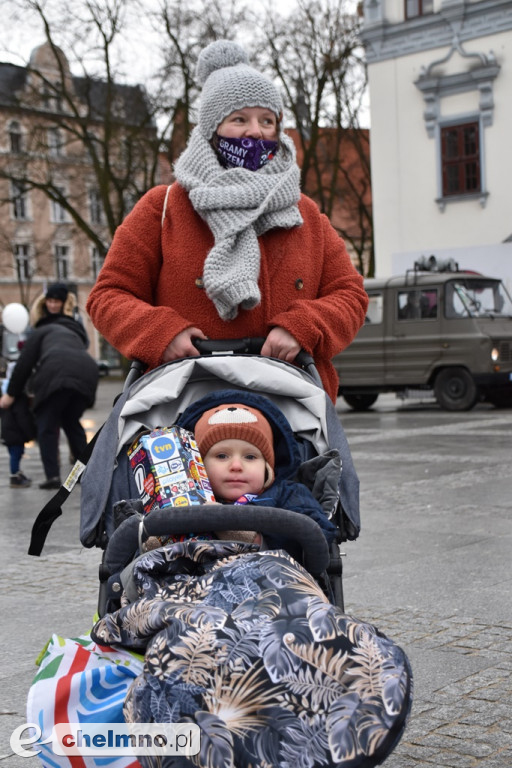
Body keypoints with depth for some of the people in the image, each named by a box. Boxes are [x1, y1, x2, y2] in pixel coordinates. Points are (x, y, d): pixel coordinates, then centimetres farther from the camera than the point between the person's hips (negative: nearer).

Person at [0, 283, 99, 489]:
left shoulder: (41, 332, 24)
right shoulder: (76, 332, 40)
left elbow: (24, 364, 16)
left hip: (57, 374, -5)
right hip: (87, 373, 5)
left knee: (47, 425, 8)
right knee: (71, 422, 25)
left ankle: (53, 476, -3)